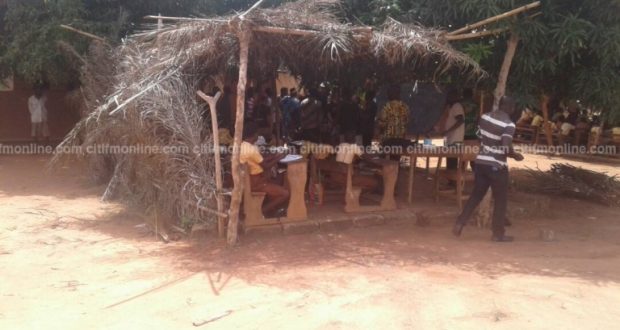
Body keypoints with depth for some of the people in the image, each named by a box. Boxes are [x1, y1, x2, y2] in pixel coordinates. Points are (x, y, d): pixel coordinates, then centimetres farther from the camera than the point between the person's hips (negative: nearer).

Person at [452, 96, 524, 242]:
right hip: (497, 166, -6)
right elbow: (507, 148, -24)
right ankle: (498, 234, 14)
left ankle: (459, 224, 10)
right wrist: (516, 155, -5)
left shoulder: (485, 117, 3)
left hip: (481, 161, 6)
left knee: (476, 195, 17)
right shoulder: (509, 124, -16)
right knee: (501, 200, 8)